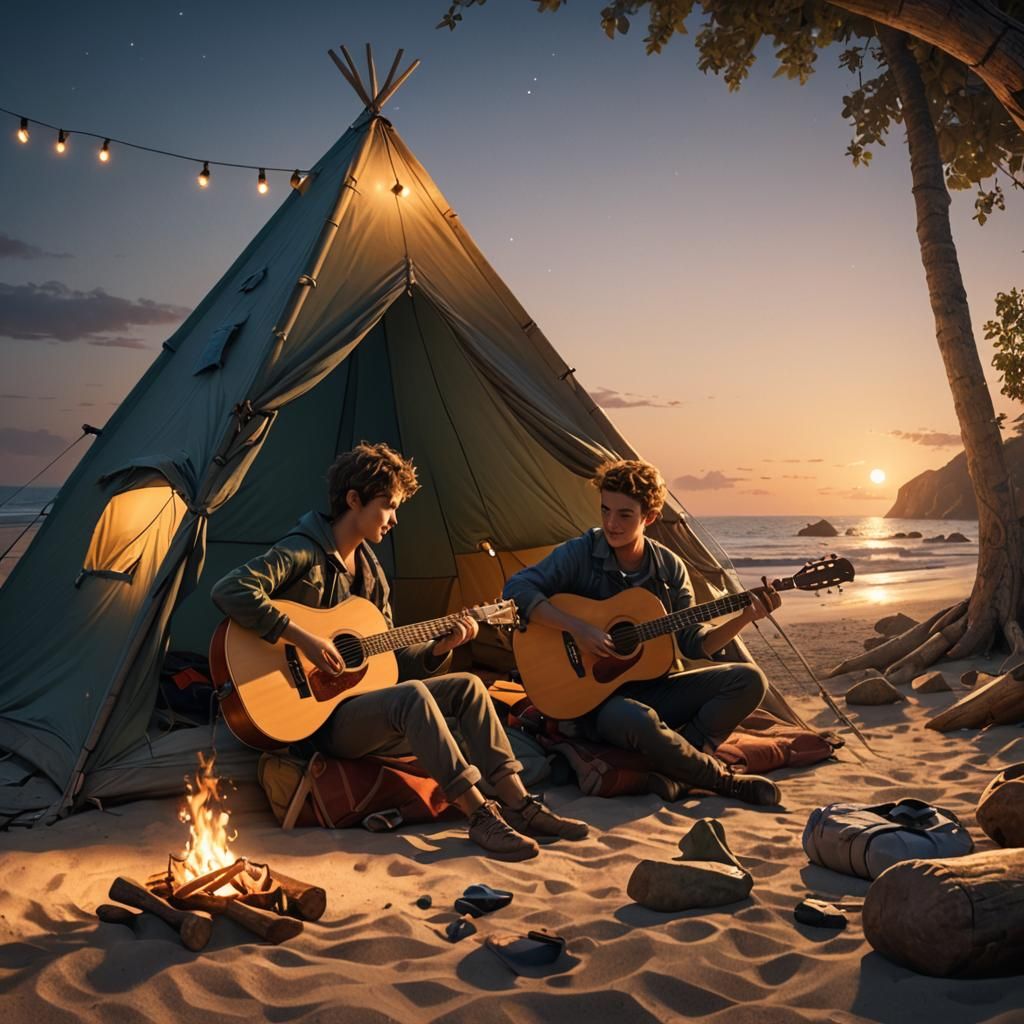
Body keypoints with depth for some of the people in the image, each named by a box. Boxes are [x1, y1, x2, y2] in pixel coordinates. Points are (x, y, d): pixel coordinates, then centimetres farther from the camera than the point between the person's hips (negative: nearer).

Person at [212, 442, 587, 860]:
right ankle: (481, 816, -27)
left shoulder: (368, 568, 13)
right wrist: (304, 639, -30)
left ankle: (520, 806, -7)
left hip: (362, 702, 9)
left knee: (466, 685, -3)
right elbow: (230, 592, -30)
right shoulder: (303, 552, -13)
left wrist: (438, 649, -3)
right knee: (412, 695, -33)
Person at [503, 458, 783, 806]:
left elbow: (693, 643, 6)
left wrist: (745, 618, -9)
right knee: (635, 720, -40)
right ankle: (722, 780, -14)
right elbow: (517, 588, -20)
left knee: (749, 680, -11)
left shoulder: (669, 567, 4)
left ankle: (674, 772, -22)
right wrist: (578, 628, -27)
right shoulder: (581, 553, -9)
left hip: (658, 688, 5)